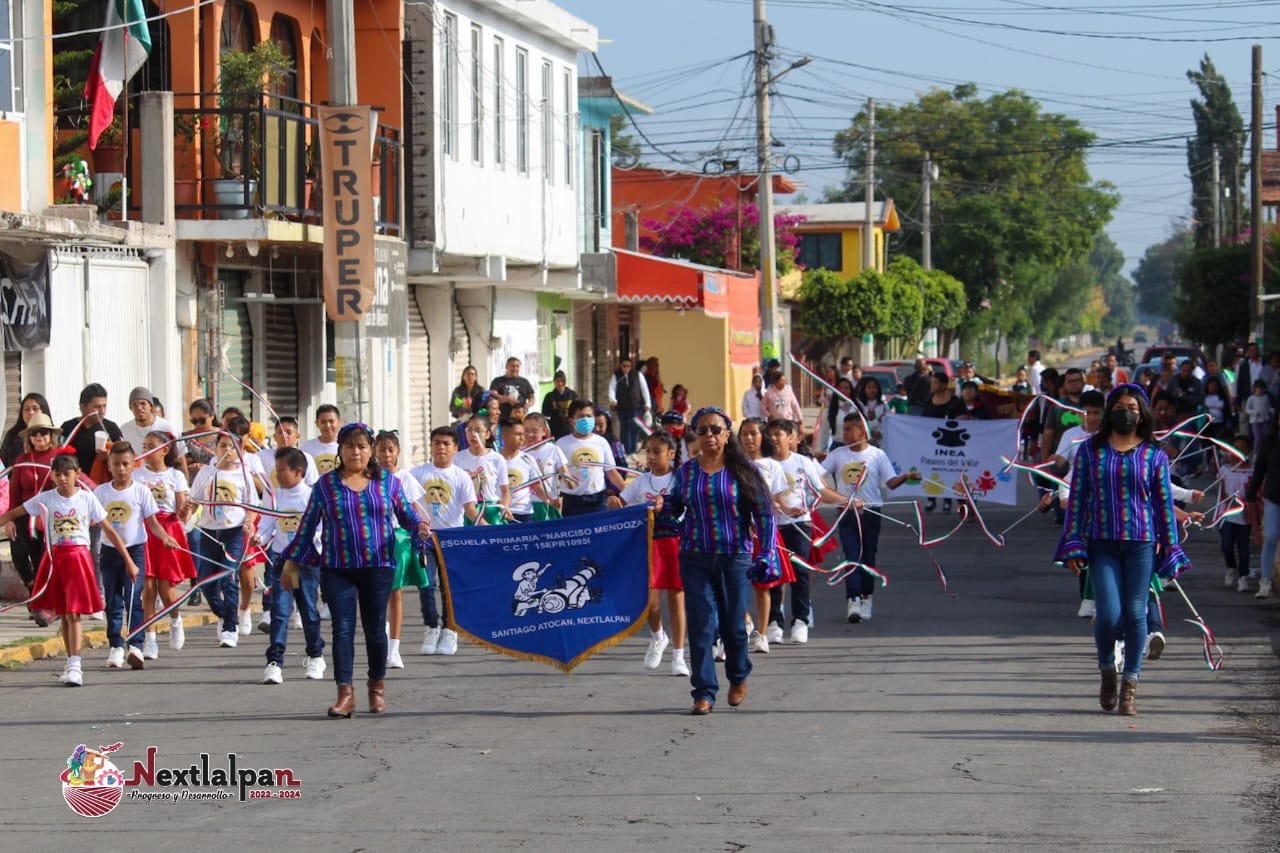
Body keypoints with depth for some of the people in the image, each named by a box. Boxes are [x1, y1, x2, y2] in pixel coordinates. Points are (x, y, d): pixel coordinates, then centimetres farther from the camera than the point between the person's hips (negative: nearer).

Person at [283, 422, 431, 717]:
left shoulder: (388, 482, 7)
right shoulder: (325, 485, 5)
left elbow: (406, 515, 12)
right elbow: (307, 526, 11)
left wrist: (420, 527, -10)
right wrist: (293, 560, 12)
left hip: (378, 568, 1)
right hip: (337, 570, -1)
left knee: (375, 628, 7)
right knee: (343, 628, -7)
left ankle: (377, 687, 24)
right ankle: (345, 693, -9)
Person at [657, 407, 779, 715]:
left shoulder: (742, 470, 0)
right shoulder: (685, 472, 6)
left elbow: (765, 513, 1)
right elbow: (672, 509, 18)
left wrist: (766, 554, -7)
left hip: (735, 559, -1)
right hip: (695, 559, 1)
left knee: (734, 625, 6)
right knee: (701, 625, -7)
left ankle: (738, 678, 33)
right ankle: (704, 692, -3)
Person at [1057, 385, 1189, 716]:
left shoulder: (1154, 456, 6)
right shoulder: (1090, 451, 6)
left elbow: (1164, 504, 8)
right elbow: (1078, 499, 7)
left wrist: (1170, 551, 6)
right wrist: (1073, 545, 1)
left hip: (1141, 543, 1)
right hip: (1101, 544, 0)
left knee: (1135, 613, -1)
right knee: (1109, 614, -10)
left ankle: (1130, 684, 12)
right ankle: (1107, 670, 18)